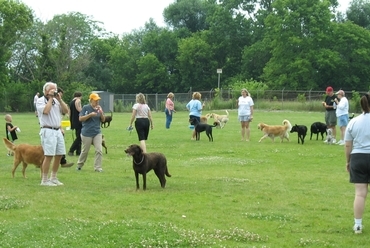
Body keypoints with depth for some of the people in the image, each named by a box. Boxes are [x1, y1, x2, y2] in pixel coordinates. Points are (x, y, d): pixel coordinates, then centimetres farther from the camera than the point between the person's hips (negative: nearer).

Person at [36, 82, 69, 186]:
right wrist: (50, 98, -10)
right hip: (48, 131, -7)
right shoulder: (40, 101, -2)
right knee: (49, 155, -11)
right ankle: (44, 180, -6)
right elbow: (46, 111, -20)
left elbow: (66, 111, 8)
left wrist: (59, 99, 1)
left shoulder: (56, 100, 17)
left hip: (58, 131, 7)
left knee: (59, 155, 7)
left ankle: (53, 178, 18)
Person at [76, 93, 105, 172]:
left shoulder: (99, 108, 6)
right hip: (87, 133, -3)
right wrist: (90, 115, -20)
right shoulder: (85, 108, -6)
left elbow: (103, 120, 9)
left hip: (97, 133, 3)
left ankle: (97, 167, -3)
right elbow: (80, 119, -9)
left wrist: (101, 113, -10)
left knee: (99, 150, -8)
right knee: (85, 151, 8)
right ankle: (79, 165, 28)